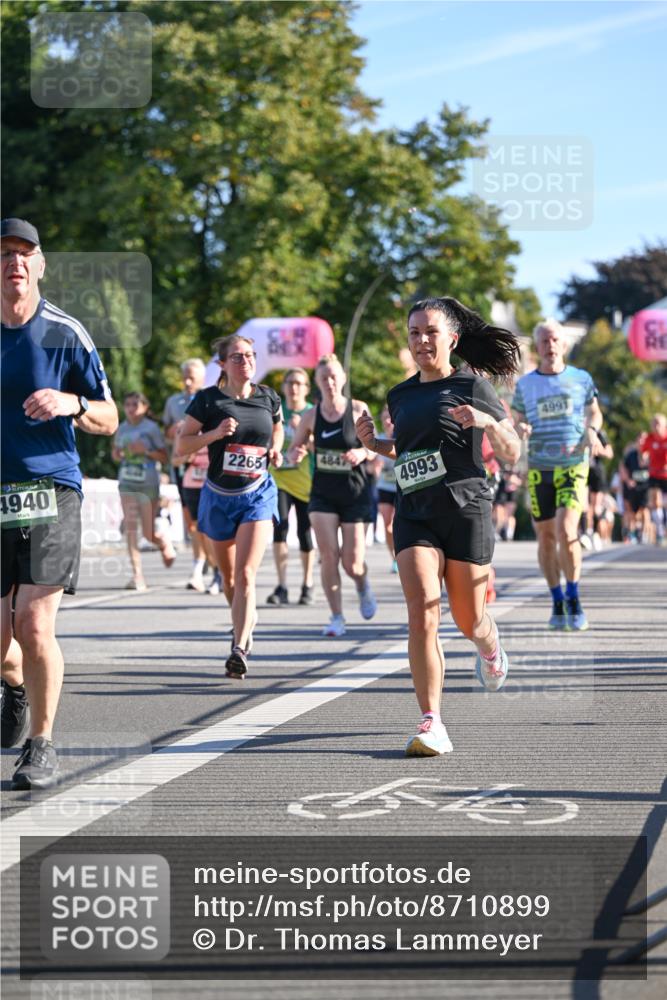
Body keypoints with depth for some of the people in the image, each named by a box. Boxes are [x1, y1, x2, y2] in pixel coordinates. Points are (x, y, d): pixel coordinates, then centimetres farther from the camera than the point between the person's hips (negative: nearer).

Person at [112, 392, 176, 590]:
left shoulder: (151, 428, -4)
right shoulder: (122, 429, 8)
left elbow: (164, 457, -4)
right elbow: (115, 453, 20)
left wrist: (145, 450, -19)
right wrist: (118, 454, -3)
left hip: (148, 484, -3)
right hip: (127, 483, 3)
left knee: (149, 534, 2)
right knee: (130, 528, -10)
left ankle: (165, 543, 39)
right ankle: (137, 575, -11)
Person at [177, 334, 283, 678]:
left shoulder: (268, 398, 0)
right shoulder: (208, 400, -7)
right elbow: (182, 446, -6)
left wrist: (275, 450, 4)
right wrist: (215, 433, -21)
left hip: (257, 494, -1)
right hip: (219, 497, 1)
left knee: (245, 574, -16)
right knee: (229, 576, 15)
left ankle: (239, 649, -19)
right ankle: (247, 619, 45)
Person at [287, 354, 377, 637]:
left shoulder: (358, 410, -7)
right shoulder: (311, 416, -1)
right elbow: (294, 451, 9)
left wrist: (362, 453, -23)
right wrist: (296, 454, -15)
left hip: (355, 493, -2)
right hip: (323, 494, 2)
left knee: (352, 562, -2)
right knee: (328, 555, -11)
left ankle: (363, 586, 36)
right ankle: (337, 617, 0)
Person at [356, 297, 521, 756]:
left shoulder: (472, 387, -1)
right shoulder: (400, 396, 12)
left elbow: (512, 453, 1)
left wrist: (487, 421, -18)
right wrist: (372, 442, 9)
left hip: (466, 510, -3)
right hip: (414, 514, 3)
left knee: (468, 621, 7)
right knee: (422, 615, -15)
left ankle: (490, 644, 46)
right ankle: (431, 724, -14)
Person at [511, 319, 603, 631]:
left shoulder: (581, 379, 6)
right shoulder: (525, 384, 7)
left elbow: (594, 412, 20)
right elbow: (517, 422, 16)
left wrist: (592, 430, -1)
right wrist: (521, 430, -8)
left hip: (573, 467, -2)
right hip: (538, 468, 2)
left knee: (565, 531, -18)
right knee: (545, 537, 4)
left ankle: (573, 598, -2)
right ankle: (558, 603, 17)